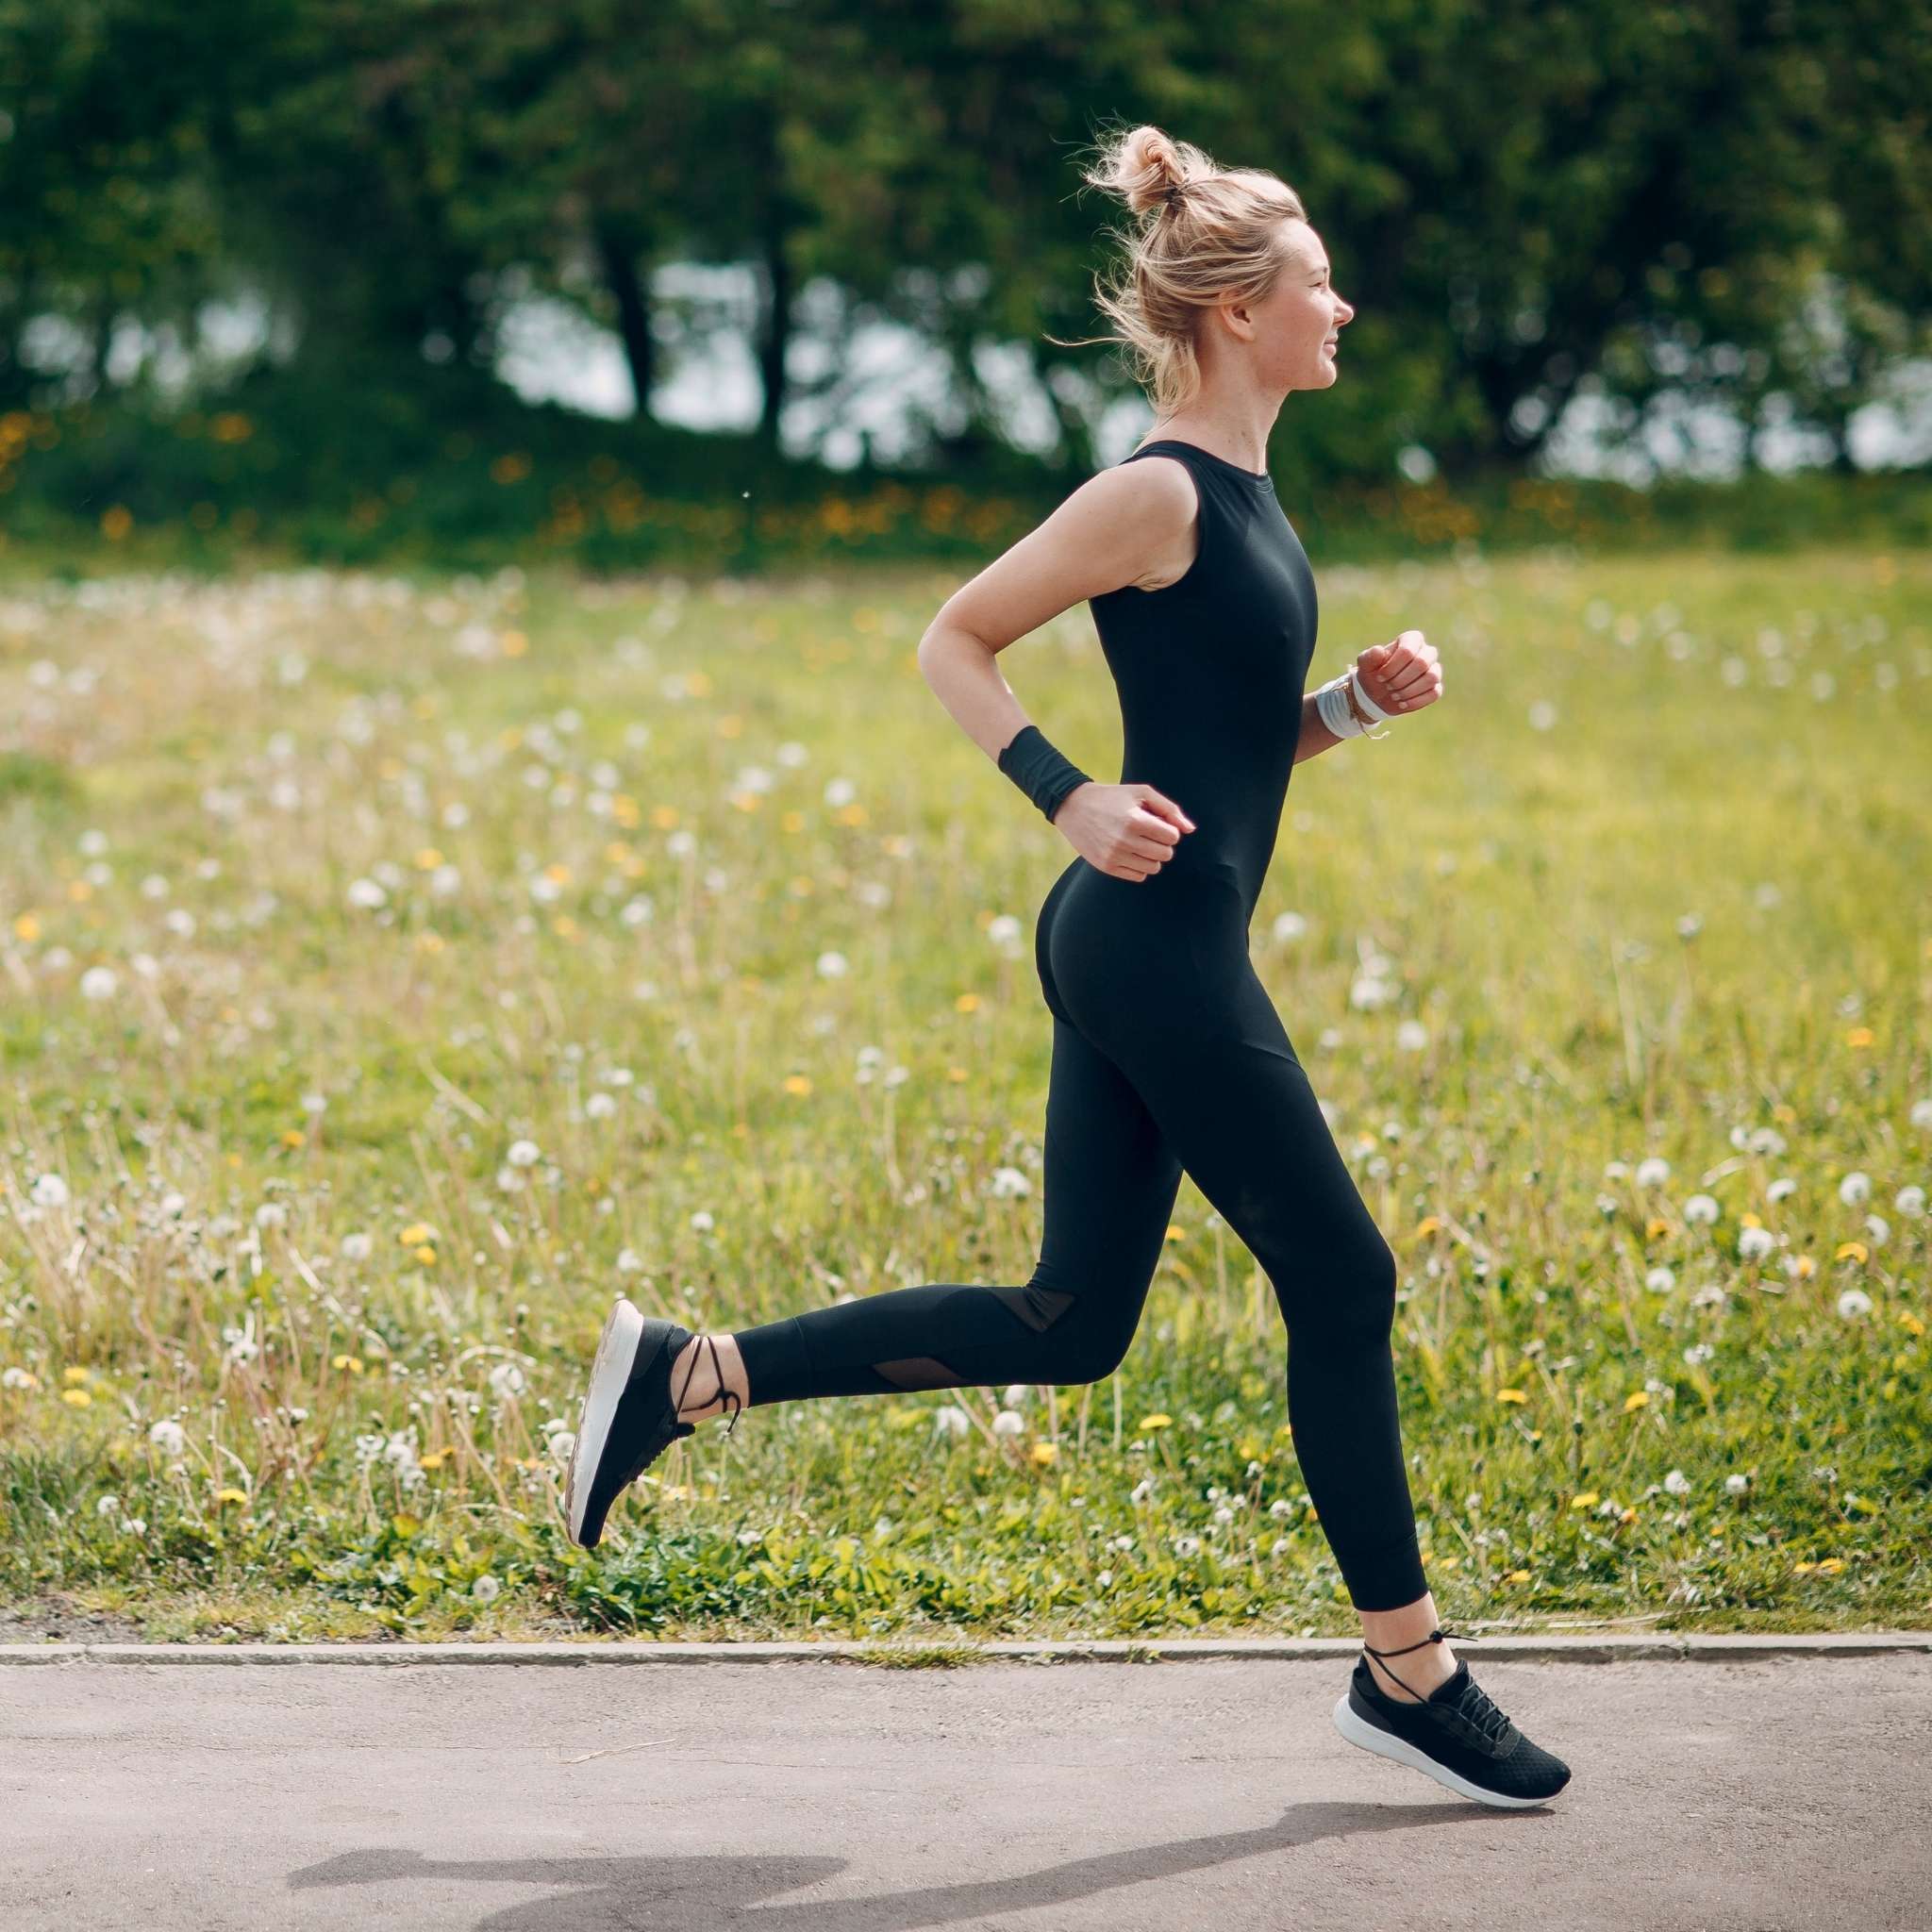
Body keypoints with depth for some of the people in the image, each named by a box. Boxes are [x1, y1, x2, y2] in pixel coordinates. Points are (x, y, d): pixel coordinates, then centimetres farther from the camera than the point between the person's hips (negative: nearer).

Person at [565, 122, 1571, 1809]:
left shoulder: (1245, 497, 16)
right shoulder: (1159, 494, -12)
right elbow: (955, 645, -9)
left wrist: (1364, 700, 7)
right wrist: (1073, 799, -18)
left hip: (1147, 955, 10)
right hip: (1158, 939, -10)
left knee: (1068, 1324, 10)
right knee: (1342, 1286, 0)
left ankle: (684, 1375, 14)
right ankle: (1410, 1673, 11)